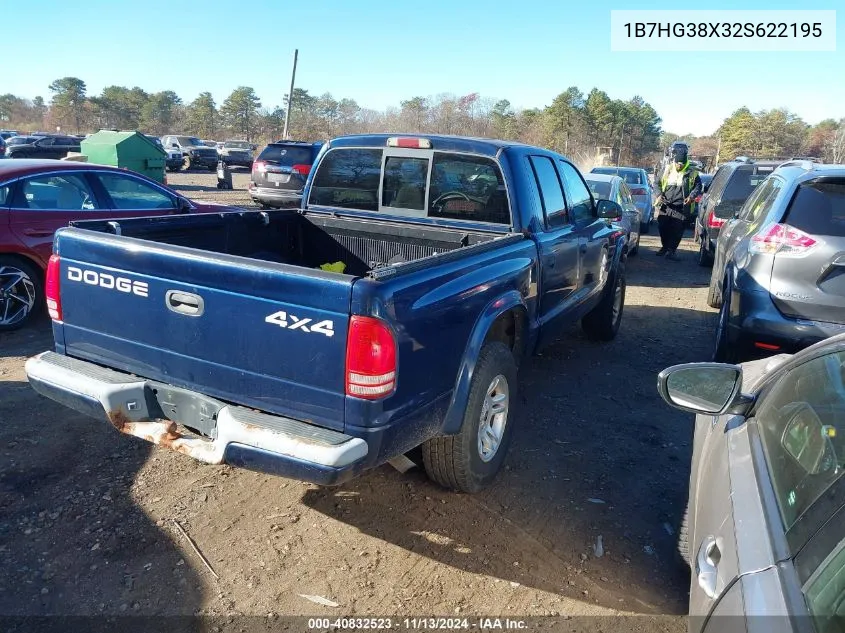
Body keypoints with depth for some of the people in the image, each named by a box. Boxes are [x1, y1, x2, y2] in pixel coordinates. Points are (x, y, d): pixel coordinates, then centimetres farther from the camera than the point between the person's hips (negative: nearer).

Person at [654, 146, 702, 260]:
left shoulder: (692, 172, 2)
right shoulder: (667, 169, 8)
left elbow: (698, 186, 9)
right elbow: (658, 183, 15)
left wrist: (692, 196, -9)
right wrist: (659, 195, -3)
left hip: (681, 207, -2)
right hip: (665, 205, 3)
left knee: (677, 229, -4)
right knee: (662, 227, 4)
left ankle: (671, 249, 8)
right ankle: (665, 246, 24)